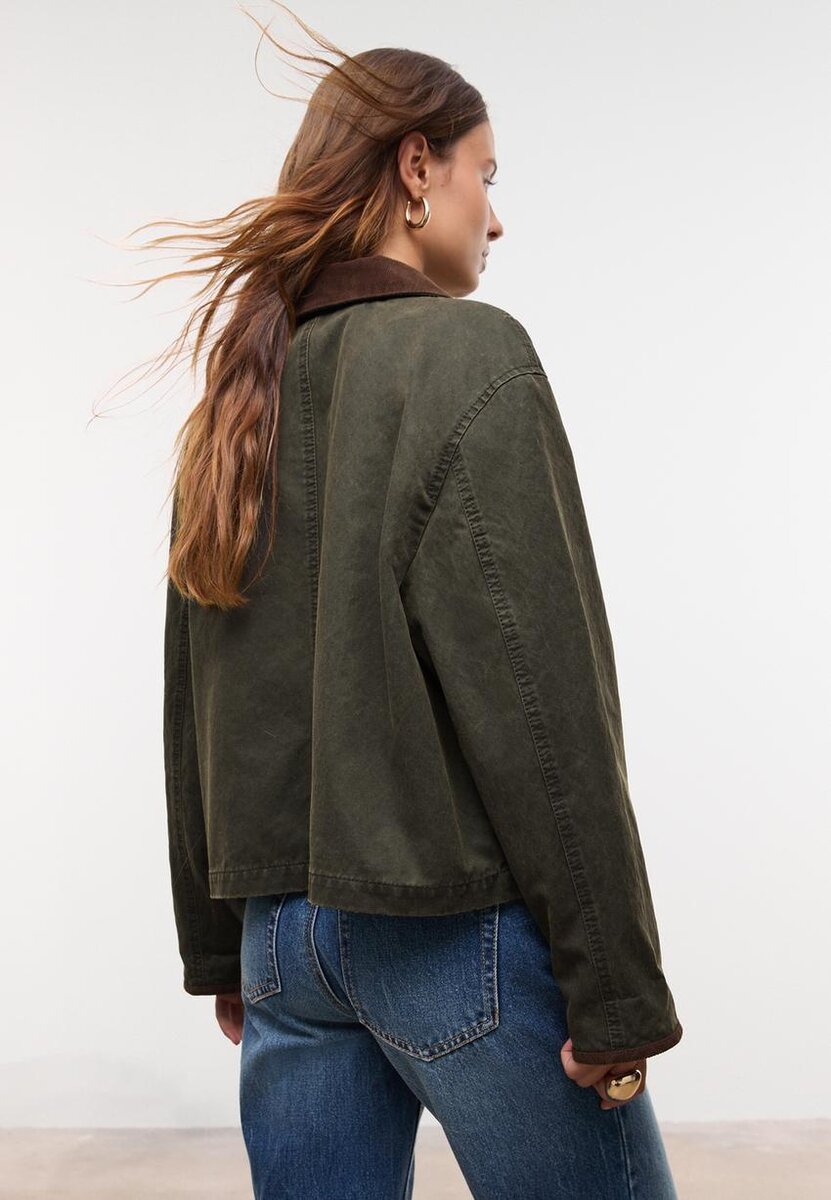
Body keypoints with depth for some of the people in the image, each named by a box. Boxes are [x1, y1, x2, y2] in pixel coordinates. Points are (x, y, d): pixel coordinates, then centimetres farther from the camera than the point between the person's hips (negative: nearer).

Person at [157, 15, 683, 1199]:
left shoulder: (238, 393, 10)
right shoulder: (464, 354, -10)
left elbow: (192, 711, 13)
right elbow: (537, 696, -17)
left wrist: (219, 946, 20)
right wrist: (616, 987, -12)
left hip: (283, 925, 7)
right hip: (459, 924, -7)